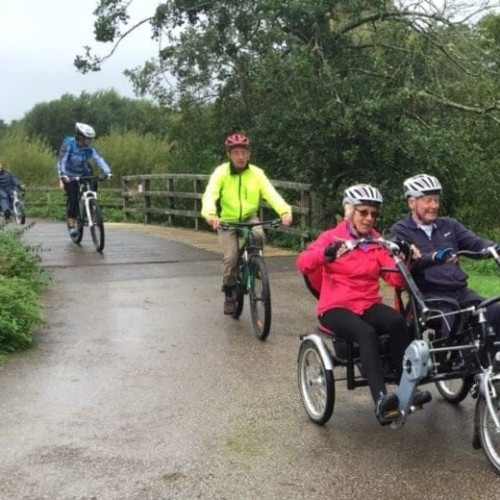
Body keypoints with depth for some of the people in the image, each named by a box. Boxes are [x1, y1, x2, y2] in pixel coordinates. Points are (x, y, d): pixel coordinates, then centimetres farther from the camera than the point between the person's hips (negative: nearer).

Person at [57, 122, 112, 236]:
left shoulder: (89, 149, -13)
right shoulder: (68, 144, -22)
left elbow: (99, 159, -24)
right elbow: (61, 161, -30)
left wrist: (108, 172, -40)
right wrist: (62, 175, -46)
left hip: (83, 173, 4)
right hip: (69, 176, -4)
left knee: (93, 186, -19)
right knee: (72, 199, -14)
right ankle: (71, 224, -5)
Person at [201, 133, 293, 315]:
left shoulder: (256, 173, -12)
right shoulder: (221, 172, -17)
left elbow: (271, 193, -25)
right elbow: (210, 194, -31)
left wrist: (285, 211, -44)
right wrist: (210, 214, -53)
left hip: (249, 217, 1)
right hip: (227, 220, -1)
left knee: (258, 235, -31)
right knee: (230, 258, -14)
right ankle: (229, 295, 10)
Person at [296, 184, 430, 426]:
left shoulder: (378, 242, 12)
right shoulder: (332, 236, 1)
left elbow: (397, 280, 1)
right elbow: (303, 264, -16)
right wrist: (326, 254, -36)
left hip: (369, 306, 4)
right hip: (336, 307, -4)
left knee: (397, 321, -29)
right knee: (366, 333, -35)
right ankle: (381, 400, -45)